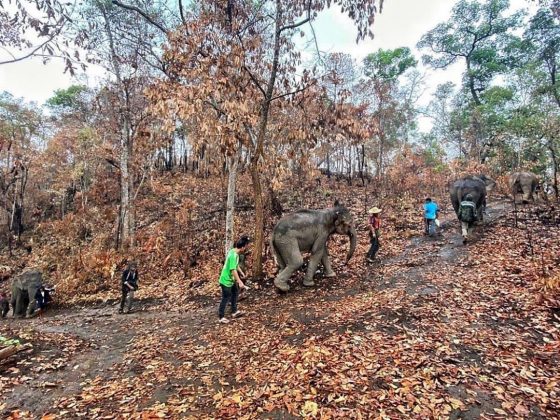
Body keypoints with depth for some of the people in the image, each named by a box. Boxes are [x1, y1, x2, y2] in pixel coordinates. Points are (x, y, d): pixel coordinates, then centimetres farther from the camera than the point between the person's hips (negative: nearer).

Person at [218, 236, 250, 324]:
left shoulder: (234, 252, 1)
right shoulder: (233, 255, -30)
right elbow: (233, 270, -32)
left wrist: (241, 272, 28)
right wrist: (240, 282, -32)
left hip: (231, 279, 10)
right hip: (226, 280, -10)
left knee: (235, 293, 22)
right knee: (226, 298, 3)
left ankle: (234, 311, 37)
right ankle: (221, 317, 19)